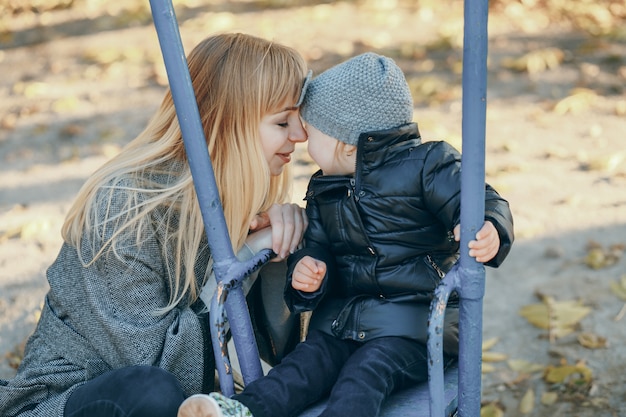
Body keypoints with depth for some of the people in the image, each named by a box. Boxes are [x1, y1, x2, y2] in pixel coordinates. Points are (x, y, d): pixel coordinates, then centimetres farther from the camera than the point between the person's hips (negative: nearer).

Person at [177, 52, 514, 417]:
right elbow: (318, 246, 20)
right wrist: (307, 270, -6)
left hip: (415, 321, -5)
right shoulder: (323, 191, 15)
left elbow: (482, 204, -12)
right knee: (311, 358, -19)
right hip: (343, 315, 5)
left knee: (367, 371, -28)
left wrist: (488, 232, -37)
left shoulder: (427, 166, -6)